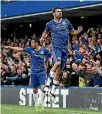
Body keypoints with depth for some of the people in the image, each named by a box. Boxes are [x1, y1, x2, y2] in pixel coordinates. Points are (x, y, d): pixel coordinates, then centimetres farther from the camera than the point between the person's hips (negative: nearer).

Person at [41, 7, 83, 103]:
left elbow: (73, 32, 16)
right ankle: (48, 82, -23)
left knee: (59, 69, 4)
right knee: (58, 62, -31)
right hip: (56, 46, -3)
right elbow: (46, 32, 22)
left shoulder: (66, 22, 9)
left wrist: (79, 31, -4)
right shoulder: (50, 24, 4)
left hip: (65, 48, 3)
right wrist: (43, 38, 1)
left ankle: (53, 91, 13)